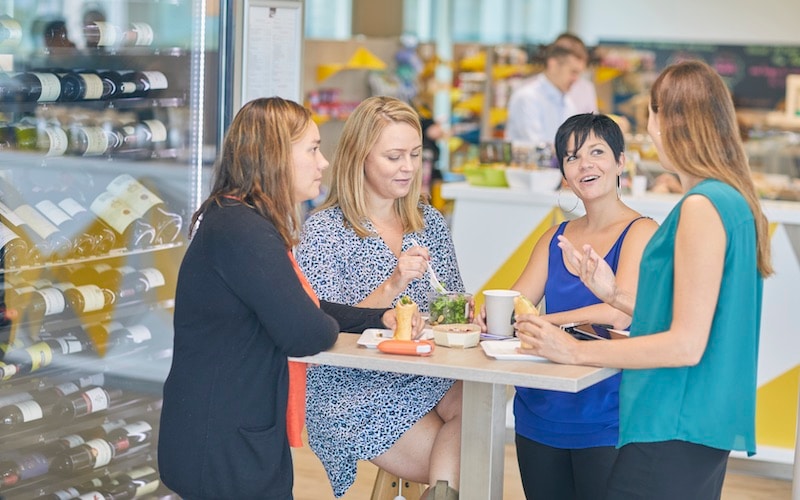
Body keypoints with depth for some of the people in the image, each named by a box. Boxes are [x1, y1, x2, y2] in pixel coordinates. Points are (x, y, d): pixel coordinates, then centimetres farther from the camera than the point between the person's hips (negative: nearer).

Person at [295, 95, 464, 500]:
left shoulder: (430, 222, 10)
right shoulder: (324, 231, -7)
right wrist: (392, 287, -25)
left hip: (427, 381, 5)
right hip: (353, 394, -5)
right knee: (456, 463, -25)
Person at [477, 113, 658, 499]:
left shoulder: (640, 232, -7)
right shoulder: (556, 237, 13)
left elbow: (618, 314, -20)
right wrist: (487, 315, -18)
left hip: (605, 421, -6)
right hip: (540, 418, 6)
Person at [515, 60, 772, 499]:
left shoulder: (702, 206, -17)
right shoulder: (734, 200, 13)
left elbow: (687, 344, -20)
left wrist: (577, 352, -14)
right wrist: (615, 294, 14)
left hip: (675, 431, -10)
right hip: (703, 426, 10)